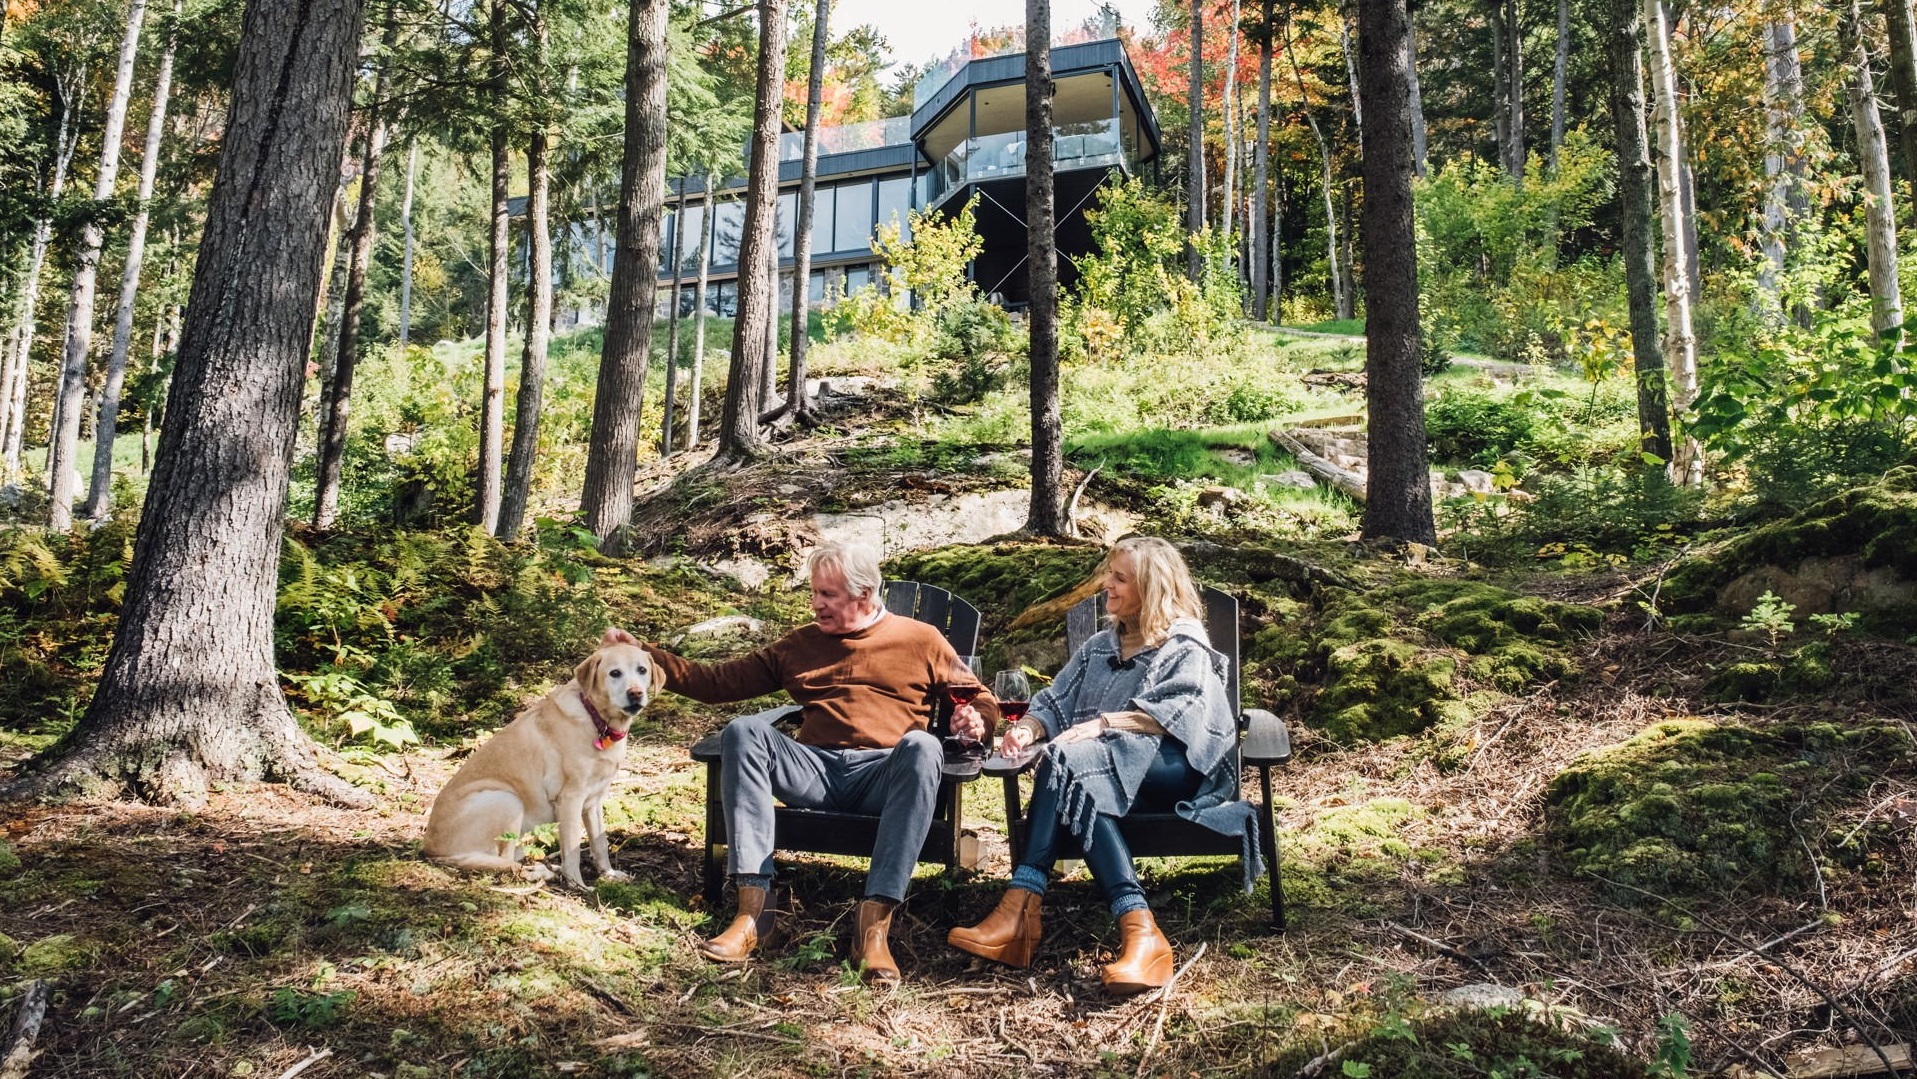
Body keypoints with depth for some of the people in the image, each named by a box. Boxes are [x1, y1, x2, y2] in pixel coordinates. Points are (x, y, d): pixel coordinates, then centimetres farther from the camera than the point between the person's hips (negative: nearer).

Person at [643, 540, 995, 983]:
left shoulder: (921, 640, 15)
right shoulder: (800, 644, 22)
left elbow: (982, 699, 16)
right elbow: (716, 682, 20)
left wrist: (976, 719, -7)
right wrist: (647, 656, 9)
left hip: (884, 775, -2)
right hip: (815, 769, 3)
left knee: (923, 746, -36)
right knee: (744, 731, -24)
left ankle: (875, 922, -40)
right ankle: (753, 908, -33)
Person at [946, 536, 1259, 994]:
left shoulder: (1187, 648, 9)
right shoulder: (1099, 646, 29)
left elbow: (1173, 712, -10)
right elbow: (1055, 702, 20)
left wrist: (1104, 723, -23)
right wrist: (1027, 728, -3)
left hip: (1176, 767, -5)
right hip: (1108, 761, 5)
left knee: (1067, 761, -34)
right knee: (1078, 779, -34)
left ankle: (1022, 908, -45)